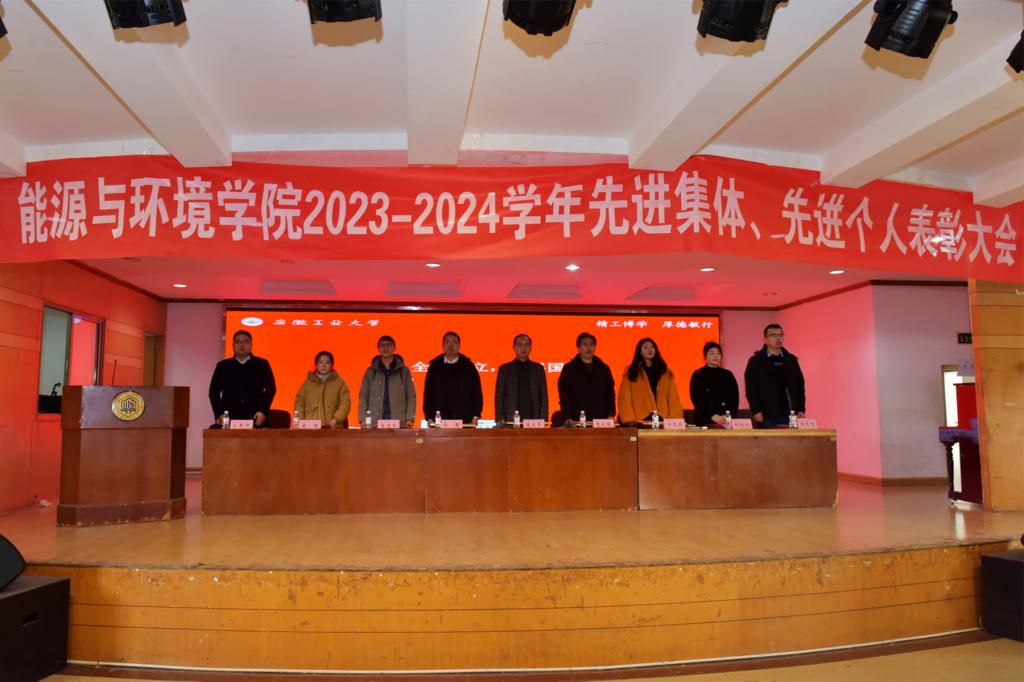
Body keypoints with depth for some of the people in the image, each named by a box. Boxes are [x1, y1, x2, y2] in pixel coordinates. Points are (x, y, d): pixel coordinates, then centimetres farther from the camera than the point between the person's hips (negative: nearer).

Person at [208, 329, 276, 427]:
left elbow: (271, 389, 6)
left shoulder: (262, 364, 10)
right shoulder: (222, 366, 13)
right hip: (229, 419, 1)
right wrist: (219, 414, -1)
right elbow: (214, 391, 11)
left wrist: (263, 411, -6)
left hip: (256, 419, -1)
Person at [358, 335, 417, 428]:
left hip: (399, 423, 0)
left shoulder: (404, 371, 8)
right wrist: (362, 419, -4)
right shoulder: (370, 372, 10)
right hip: (374, 423, 1)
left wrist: (409, 419, -6)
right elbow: (363, 397, 8)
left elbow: (411, 396, 5)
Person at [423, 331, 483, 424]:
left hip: (465, 420, 0)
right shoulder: (435, 366, 10)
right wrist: (429, 418, 1)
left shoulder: (468, 366, 9)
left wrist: (475, 416, -1)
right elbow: (428, 394, 10)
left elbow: (477, 392, 8)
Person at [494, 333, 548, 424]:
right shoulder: (504, 369, 7)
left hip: (534, 420, 1)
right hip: (510, 420, -1)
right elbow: (499, 397, 5)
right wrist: (500, 421, -5)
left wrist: (543, 419, -1)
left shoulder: (538, 368, 10)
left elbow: (544, 397, 9)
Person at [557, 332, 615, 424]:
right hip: (577, 421, -2)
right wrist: (568, 418, -13)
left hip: (601, 421, 2)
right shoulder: (569, 369, 5)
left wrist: (610, 415, 0)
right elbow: (564, 396, -2)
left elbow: (610, 394, 12)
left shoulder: (603, 369, 14)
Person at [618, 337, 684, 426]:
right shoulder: (631, 372, 8)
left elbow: (673, 399, 9)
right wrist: (630, 421, -12)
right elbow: (625, 398, 1)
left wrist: (675, 421, -5)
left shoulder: (665, 372, 15)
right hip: (640, 420, -2)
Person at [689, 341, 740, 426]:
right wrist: (713, 416, -19)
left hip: (725, 422, 2)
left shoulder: (728, 375, 10)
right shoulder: (697, 375, 2)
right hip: (704, 422, -2)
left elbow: (734, 398, 4)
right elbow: (697, 399, -7)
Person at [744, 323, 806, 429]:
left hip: (789, 414, 3)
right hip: (766, 416, -3)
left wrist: (801, 409, 5)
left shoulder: (791, 360, 14)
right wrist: (756, 411, -11)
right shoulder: (755, 361, 3)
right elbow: (751, 388, -2)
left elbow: (800, 385, 14)